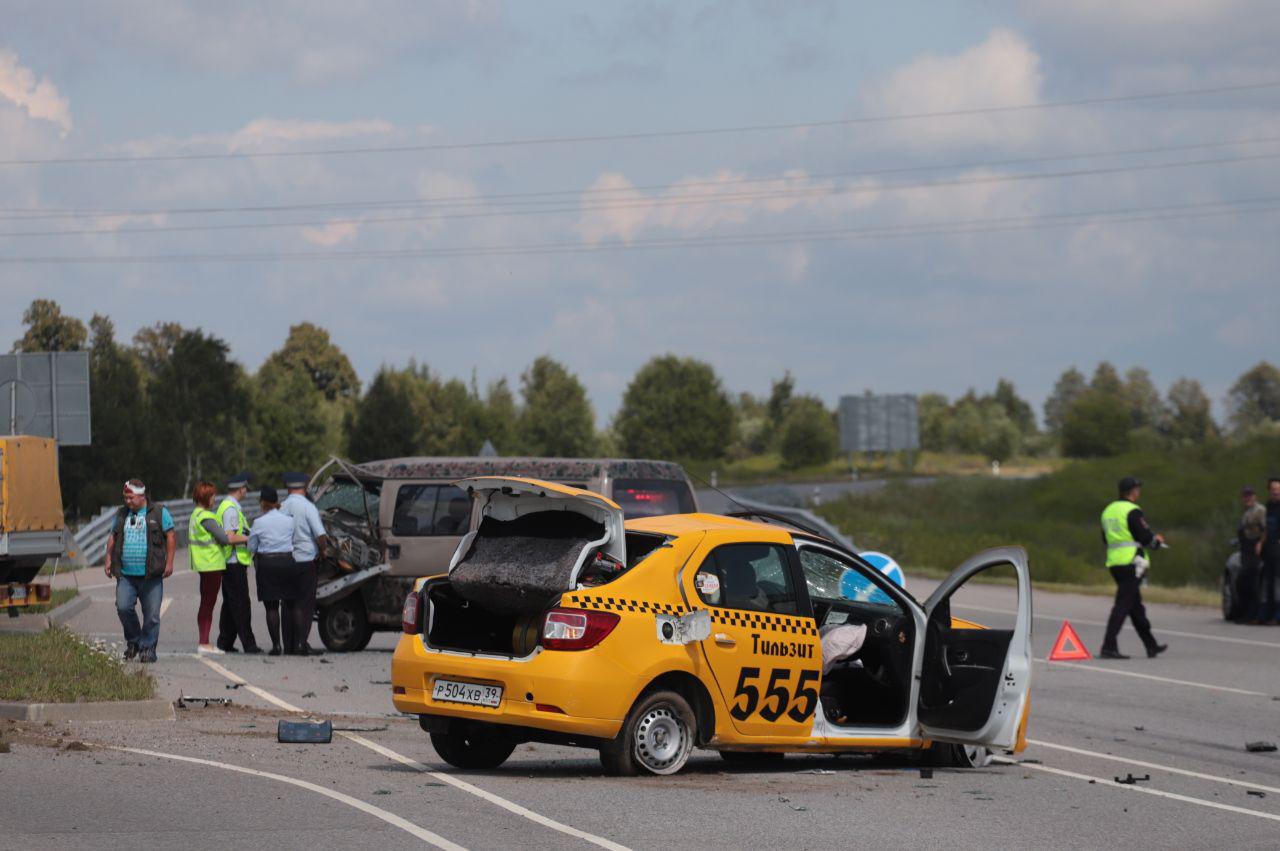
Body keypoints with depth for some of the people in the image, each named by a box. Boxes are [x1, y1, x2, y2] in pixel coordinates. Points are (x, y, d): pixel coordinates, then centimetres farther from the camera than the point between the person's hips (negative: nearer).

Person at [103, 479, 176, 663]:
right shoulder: (121, 514, 15)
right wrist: (109, 559, 8)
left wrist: (169, 562, -6)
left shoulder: (159, 513, 3)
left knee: (151, 614, -3)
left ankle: (147, 648, 6)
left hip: (151, 575, -3)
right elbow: (113, 537, 20)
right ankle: (133, 641, 10)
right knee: (123, 607, -10)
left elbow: (171, 536, 1)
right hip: (126, 575, 3)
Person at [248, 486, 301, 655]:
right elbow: (295, 540, 8)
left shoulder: (259, 522, -7)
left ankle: (276, 645, -7)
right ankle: (292, 644, 11)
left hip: (266, 565, -2)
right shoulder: (289, 520, -1)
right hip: (287, 562, 2)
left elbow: (251, 547, 1)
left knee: (271, 607, 1)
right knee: (291, 605, 11)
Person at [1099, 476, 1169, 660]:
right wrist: (1157, 540, 7)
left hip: (1114, 562, 9)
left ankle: (1151, 646, 22)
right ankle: (1109, 647, -14)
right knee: (1123, 605, -8)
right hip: (1131, 563, -9)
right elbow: (1145, 537, -15)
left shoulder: (1109, 511, 13)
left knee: (1136, 606, 14)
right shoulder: (1133, 512, -12)